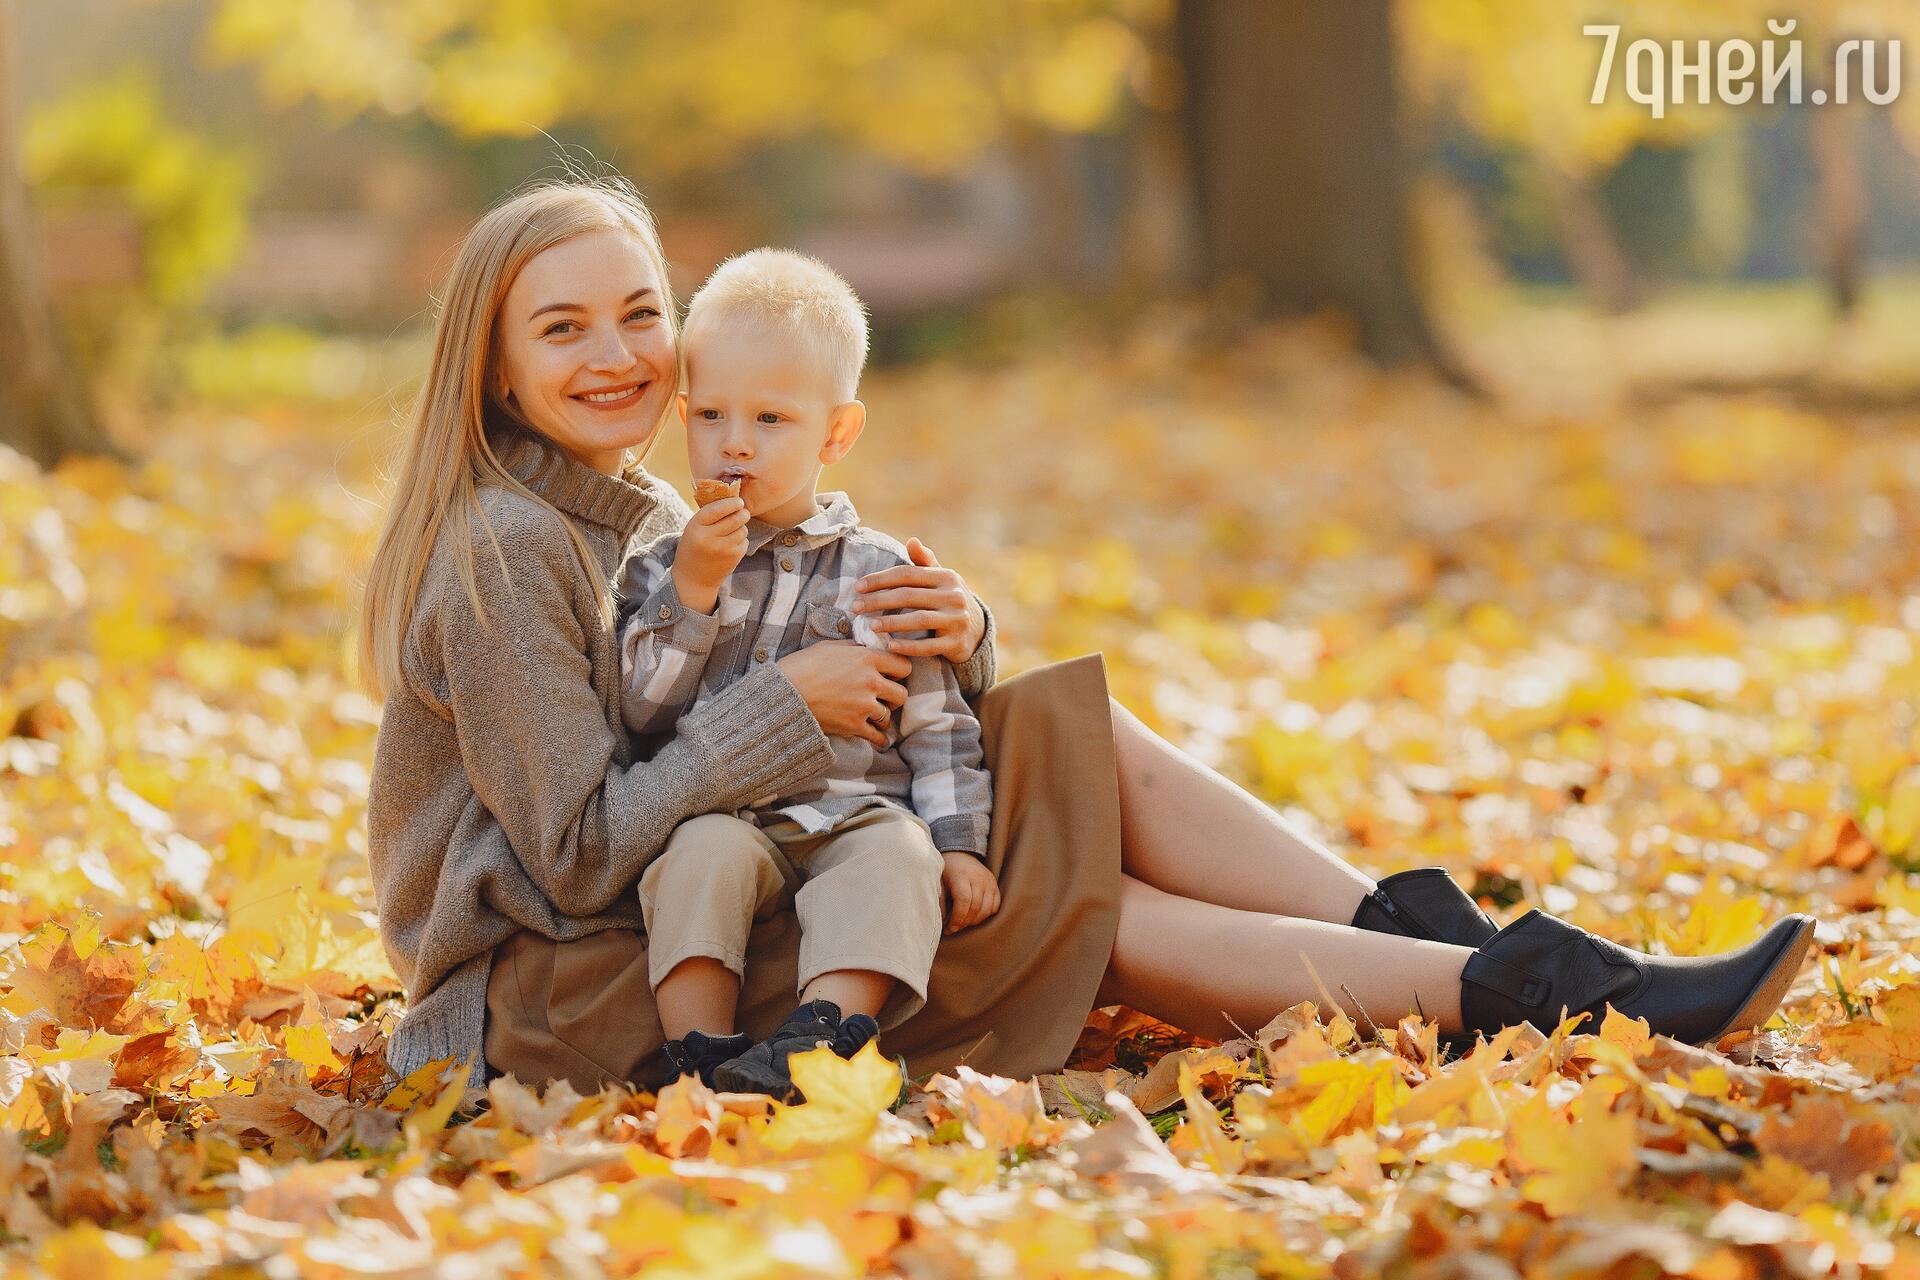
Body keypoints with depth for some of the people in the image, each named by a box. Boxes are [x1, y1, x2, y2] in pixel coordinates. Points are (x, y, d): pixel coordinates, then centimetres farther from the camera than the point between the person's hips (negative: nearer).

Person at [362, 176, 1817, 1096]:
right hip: (551, 1004, -8)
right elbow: (578, 855, -22)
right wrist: (780, 705, -22)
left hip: (696, 937, 8)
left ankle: (1477, 963, -12)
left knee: (1080, 744, -6)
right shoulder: (505, 552, -15)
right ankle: (1520, 990, -14)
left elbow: (862, 719, 8)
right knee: (1077, 911, -15)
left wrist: (952, 644, -14)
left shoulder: (657, 521, 13)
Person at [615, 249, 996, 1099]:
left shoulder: (880, 573, 12)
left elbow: (937, 728, 13)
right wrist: (692, 588, -9)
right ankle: (698, 1052, -36)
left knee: (896, 855, -31)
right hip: (723, 812, 0)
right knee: (704, 850, -32)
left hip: (855, 814, 0)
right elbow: (640, 710, 0)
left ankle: (825, 1033, -47)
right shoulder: (663, 570, 12)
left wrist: (958, 843, -1)